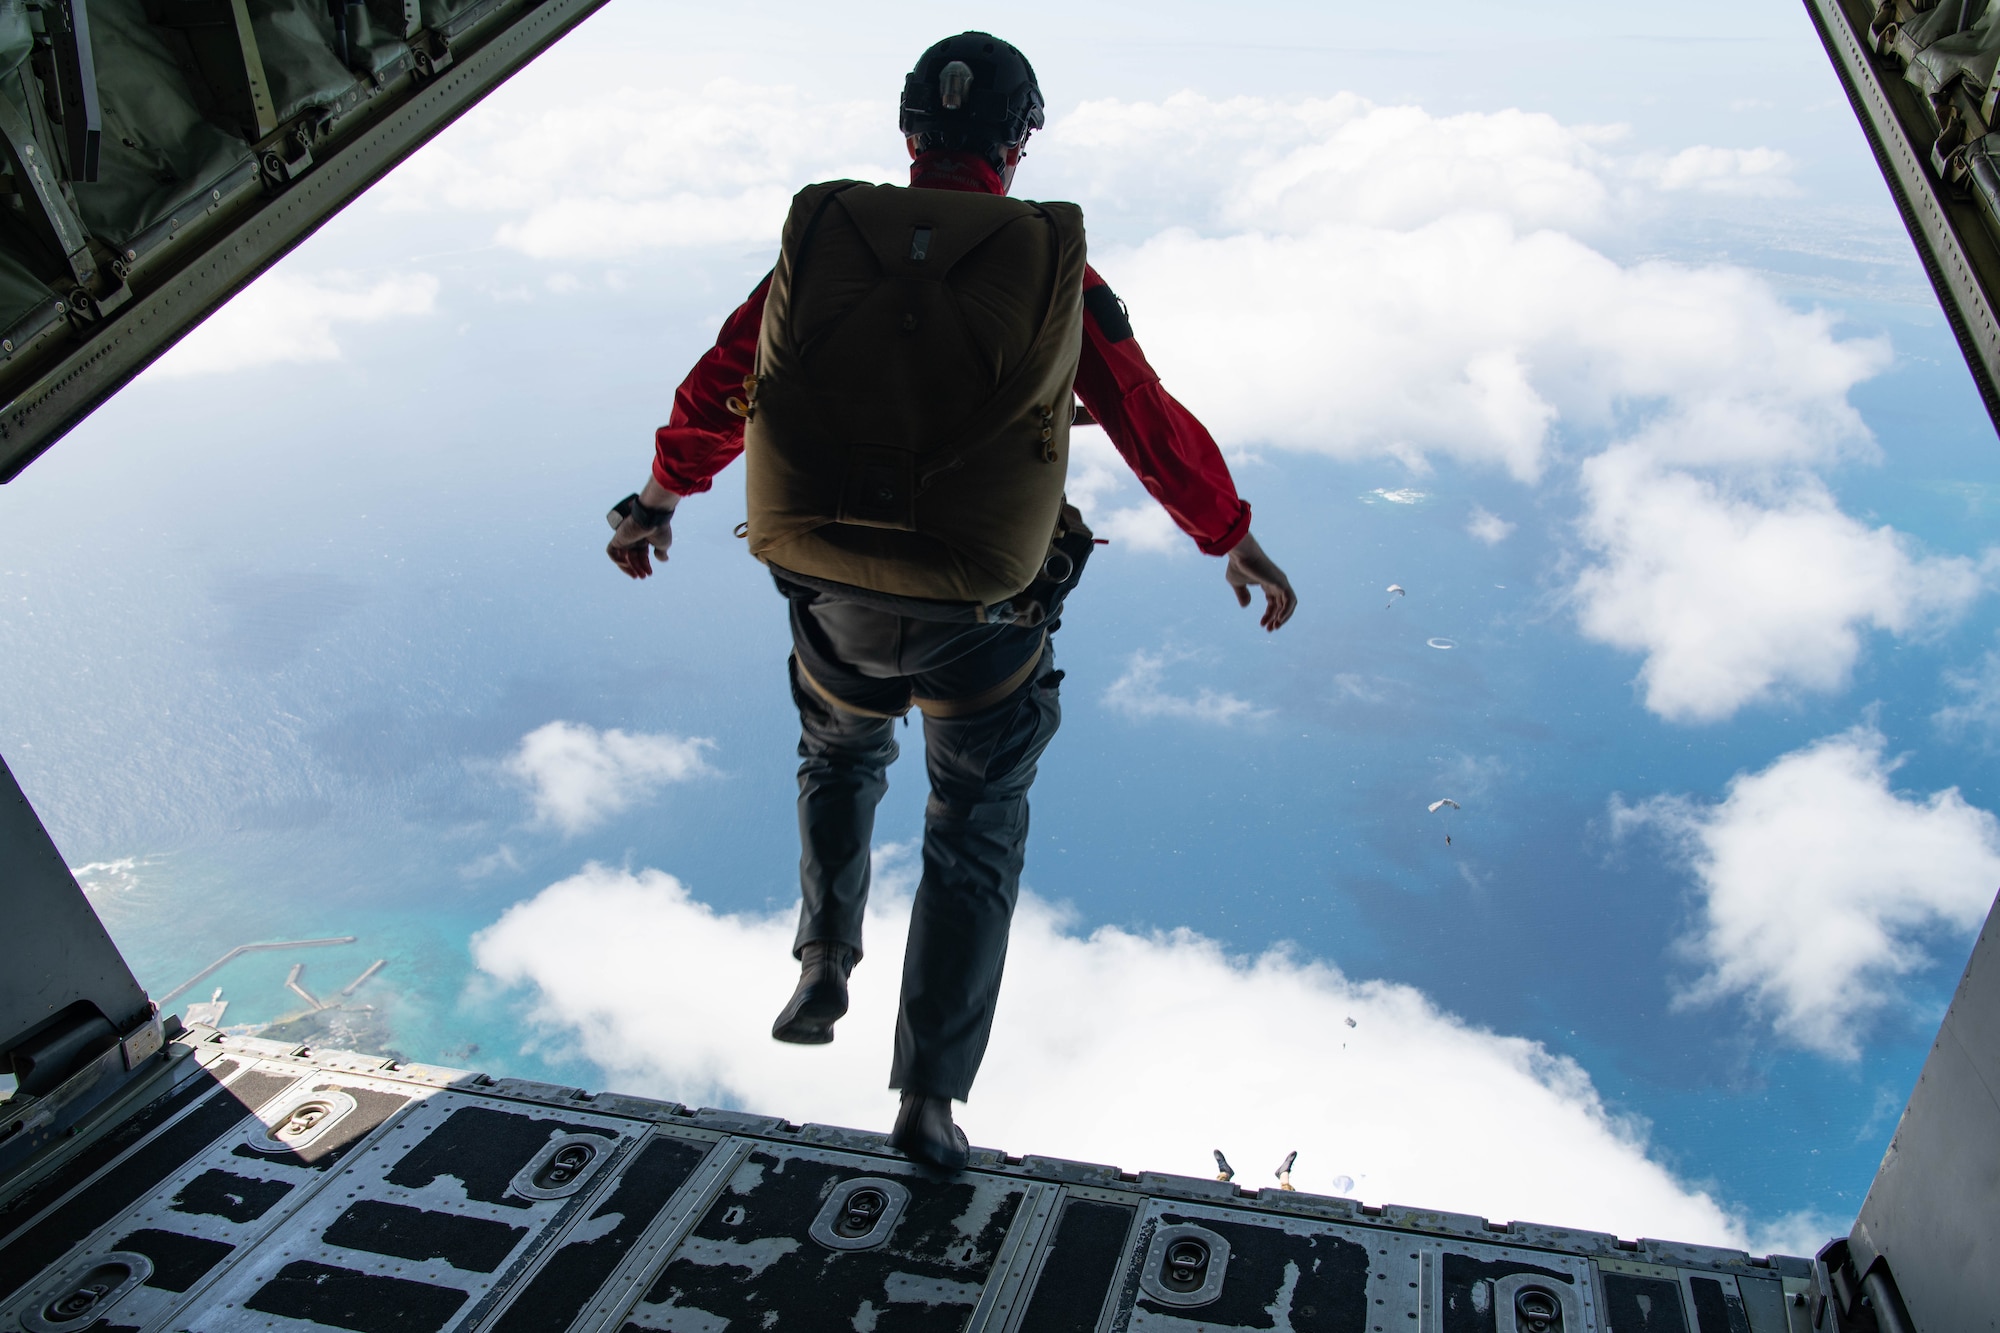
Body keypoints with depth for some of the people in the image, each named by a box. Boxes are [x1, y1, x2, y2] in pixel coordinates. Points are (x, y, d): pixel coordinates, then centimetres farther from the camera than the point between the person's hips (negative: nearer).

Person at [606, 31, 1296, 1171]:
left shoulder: (820, 243, -3)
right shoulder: (1054, 274, -9)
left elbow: (715, 391, 9)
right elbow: (1160, 432, 1)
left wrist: (659, 500, 26)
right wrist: (1240, 545, 16)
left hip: (834, 604, 2)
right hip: (985, 624, -2)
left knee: (842, 755, 35)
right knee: (977, 835, 18)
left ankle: (825, 965, 28)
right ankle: (930, 1098, 21)